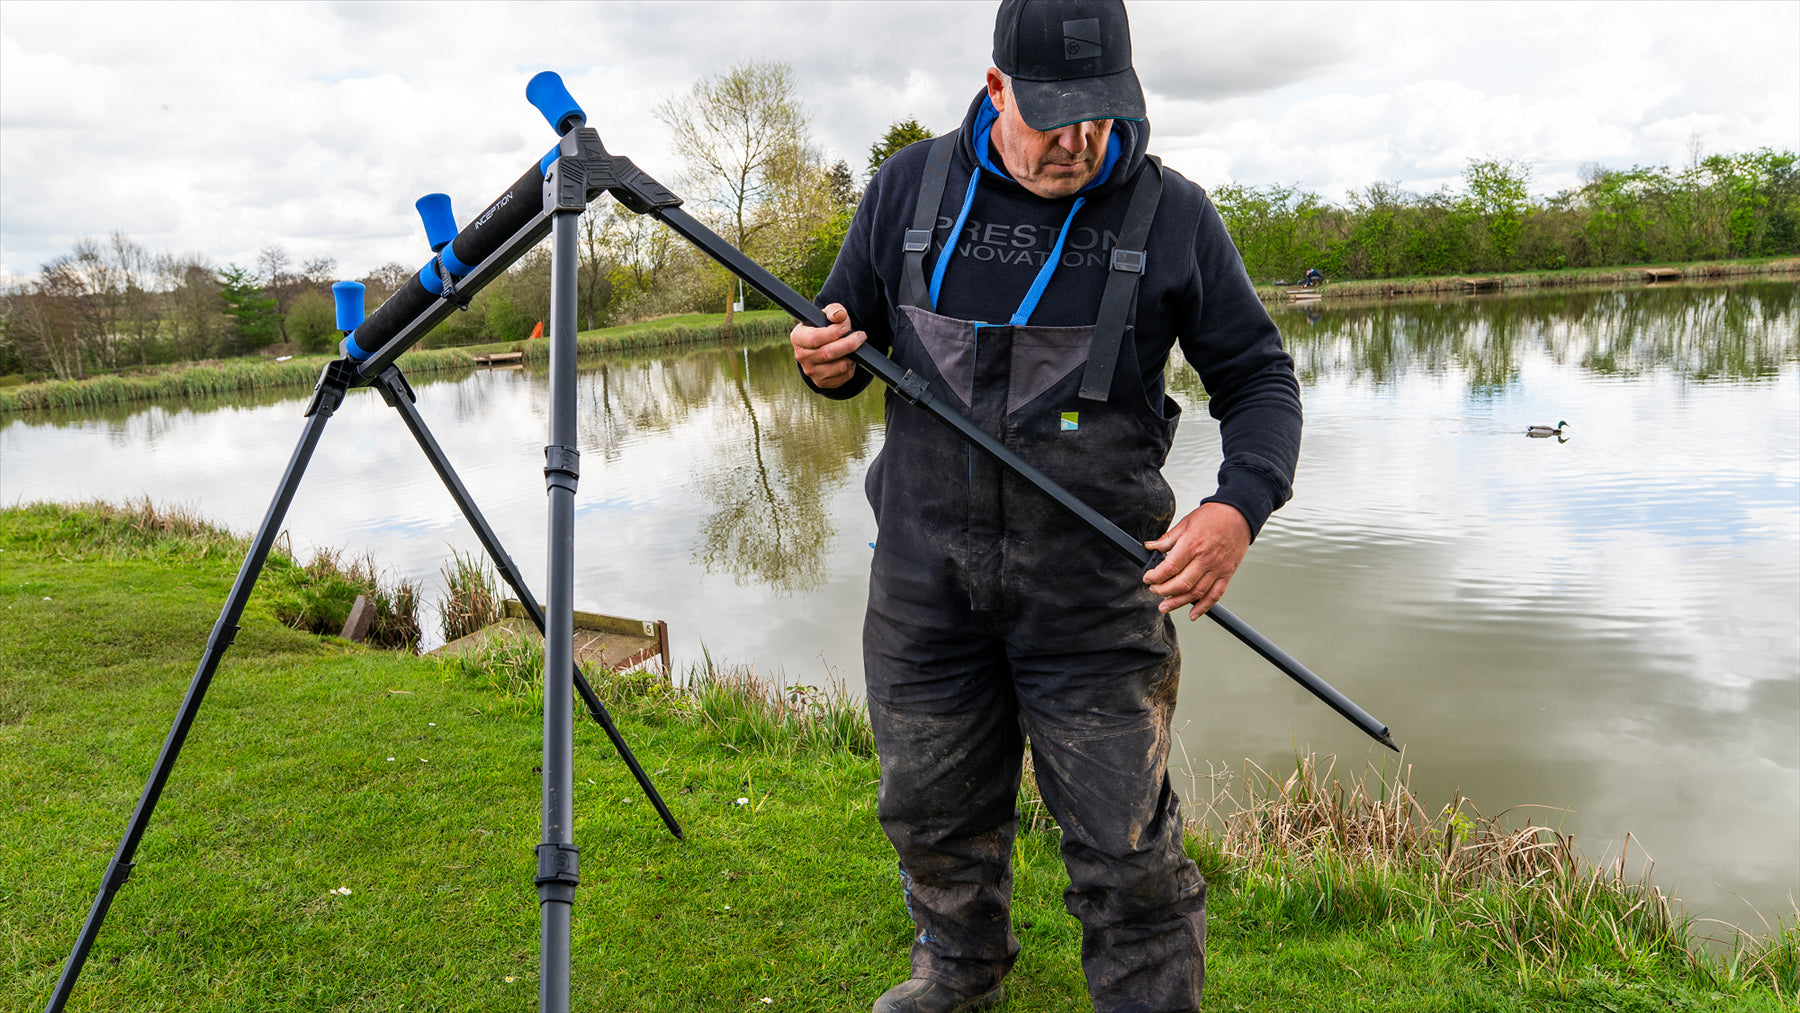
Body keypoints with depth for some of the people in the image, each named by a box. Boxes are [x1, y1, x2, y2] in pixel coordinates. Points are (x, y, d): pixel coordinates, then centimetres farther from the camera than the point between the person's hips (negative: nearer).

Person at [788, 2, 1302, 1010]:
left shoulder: (1172, 214, -3)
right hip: (926, 577, 3)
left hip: (1094, 589, -3)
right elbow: (850, 336, 14)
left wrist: (1240, 505, -17)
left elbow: (1260, 379, 2)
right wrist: (827, 360, -11)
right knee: (933, 809, 20)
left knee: (1125, 850, 2)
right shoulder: (912, 186, 3)